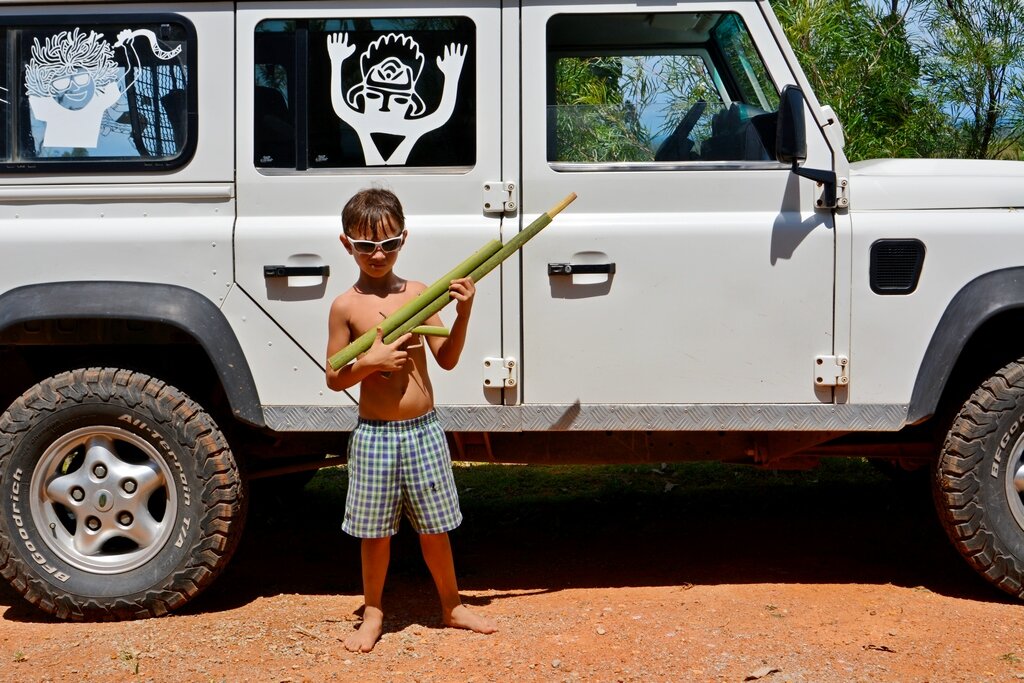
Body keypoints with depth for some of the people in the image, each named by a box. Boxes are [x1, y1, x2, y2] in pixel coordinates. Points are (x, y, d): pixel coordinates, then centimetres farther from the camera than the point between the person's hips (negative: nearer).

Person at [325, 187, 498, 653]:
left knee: (435, 529, 13)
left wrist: (463, 313, -11)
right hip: (374, 435, -2)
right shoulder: (346, 306, -5)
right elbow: (334, 378, -3)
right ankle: (373, 613, 29)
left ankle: (452, 606, 31)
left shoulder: (419, 294, 1)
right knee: (375, 532, 10)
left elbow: (447, 359, 1)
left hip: (424, 431, 2)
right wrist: (371, 362, -19)